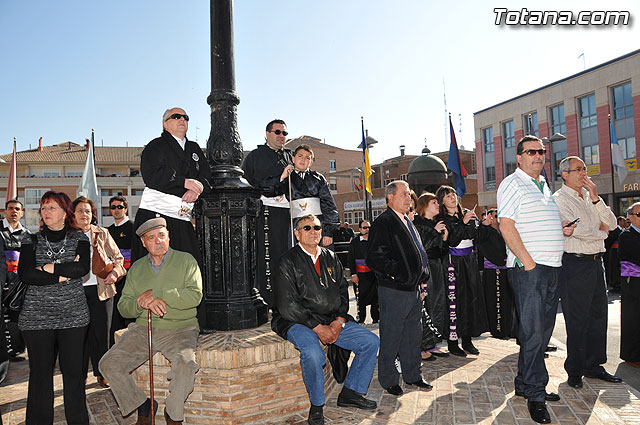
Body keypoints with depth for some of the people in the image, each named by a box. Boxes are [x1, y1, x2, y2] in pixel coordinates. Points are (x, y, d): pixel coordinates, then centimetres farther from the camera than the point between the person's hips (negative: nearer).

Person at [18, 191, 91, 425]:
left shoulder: (80, 239, 6)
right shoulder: (31, 241, 8)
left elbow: (83, 267, -11)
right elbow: (25, 274, -7)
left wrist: (48, 268, -11)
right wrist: (62, 275, -12)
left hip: (73, 315, 0)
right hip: (37, 316, 1)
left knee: (73, 369, 3)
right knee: (40, 371, 3)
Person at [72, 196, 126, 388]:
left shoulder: (102, 234, 7)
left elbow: (117, 257, 7)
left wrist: (114, 273, -10)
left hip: (98, 289, 0)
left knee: (100, 331, 4)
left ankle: (101, 373, 17)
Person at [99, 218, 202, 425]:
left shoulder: (186, 261, 1)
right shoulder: (136, 268, 14)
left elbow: (195, 295, -12)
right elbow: (123, 307, 10)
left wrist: (156, 294, -15)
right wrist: (142, 303, -12)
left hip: (179, 329, -4)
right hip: (142, 329, 4)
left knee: (185, 365, -31)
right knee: (109, 364, -13)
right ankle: (142, 406, 9)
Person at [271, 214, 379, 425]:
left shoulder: (330, 258, 12)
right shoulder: (288, 261, -7)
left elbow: (342, 293, 13)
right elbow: (287, 305, -13)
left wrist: (338, 321, -5)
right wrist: (317, 327, -17)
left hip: (333, 321, 6)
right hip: (298, 321, -6)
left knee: (371, 342, -2)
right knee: (313, 353, -34)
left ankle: (350, 393, 13)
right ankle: (316, 406, -7)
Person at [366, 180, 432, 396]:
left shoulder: (408, 222, 17)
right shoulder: (382, 223, -12)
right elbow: (374, 257, -19)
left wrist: (422, 273, 16)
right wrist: (396, 272, -20)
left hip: (413, 288, 9)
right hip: (394, 290, -9)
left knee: (412, 333, 17)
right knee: (391, 336, 2)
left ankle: (412, 375, 32)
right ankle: (389, 380, 17)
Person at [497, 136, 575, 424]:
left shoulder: (543, 185, 21)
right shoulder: (512, 184, -5)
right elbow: (507, 226, -15)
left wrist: (563, 228, 10)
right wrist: (527, 262, -19)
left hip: (552, 268, 9)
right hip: (528, 268, -9)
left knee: (543, 330, 12)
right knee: (533, 331, -5)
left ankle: (525, 384, 24)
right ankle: (535, 394, 5)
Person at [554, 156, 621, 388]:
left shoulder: (589, 198, 16)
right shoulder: (559, 199, -7)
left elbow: (611, 223, 8)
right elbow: (575, 229, -18)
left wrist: (595, 198, -3)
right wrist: (601, 232, -1)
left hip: (596, 262, 8)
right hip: (575, 264, -7)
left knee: (598, 315, 13)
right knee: (577, 320, -2)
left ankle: (594, 365, 26)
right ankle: (575, 370, 11)